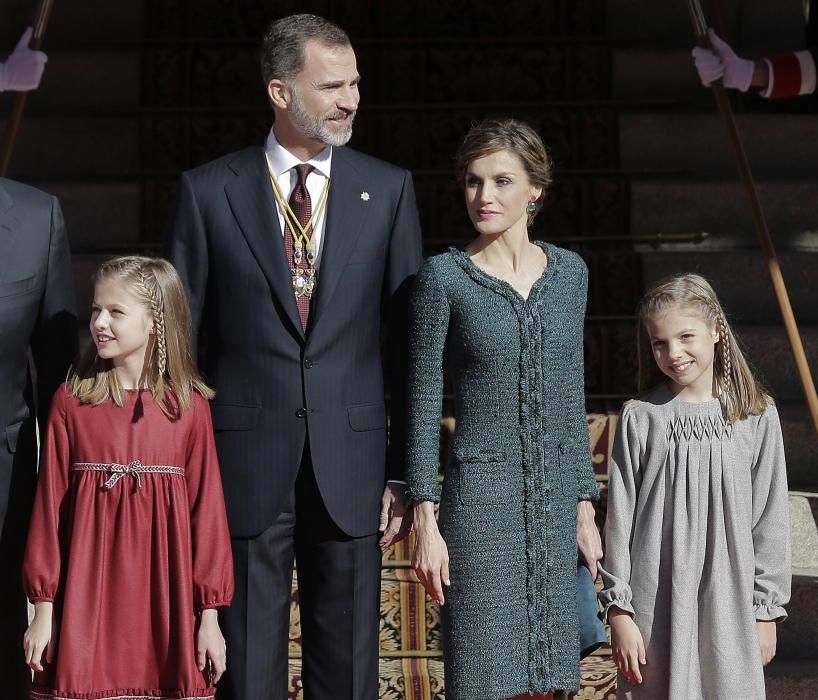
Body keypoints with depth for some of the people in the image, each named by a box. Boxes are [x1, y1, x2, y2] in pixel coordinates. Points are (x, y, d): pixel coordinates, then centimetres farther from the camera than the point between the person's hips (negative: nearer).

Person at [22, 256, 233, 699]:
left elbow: (207, 506, 1)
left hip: (163, 589, 0)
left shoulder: (189, 405, 0)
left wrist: (209, 614, 0)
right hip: (88, 589, 0)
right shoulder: (71, 401, 1)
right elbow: (50, 501, 3)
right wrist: (43, 606, 2)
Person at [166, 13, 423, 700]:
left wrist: (402, 470, 2)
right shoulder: (208, 190, 2)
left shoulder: (389, 189, 5)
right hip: (245, 462, -1)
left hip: (350, 465, 1)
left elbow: (408, 339, 6)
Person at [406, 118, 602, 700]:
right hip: (480, 498, -4)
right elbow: (424, 406, -3)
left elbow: (571, 400, 14)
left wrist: (585, 508, 10)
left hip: (555, 497, 4)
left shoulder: (569, 272, 9)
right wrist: (426, 523, -9)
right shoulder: (443, 277, -4)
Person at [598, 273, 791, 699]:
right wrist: (619, 610, -3)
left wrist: (766, 609, 4)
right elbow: (619, 520, 0)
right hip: (655, 606, 0)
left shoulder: (757, 416, 0)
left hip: (728, 606, 1)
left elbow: (769, 520, 4)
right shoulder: (640, 418, -2)